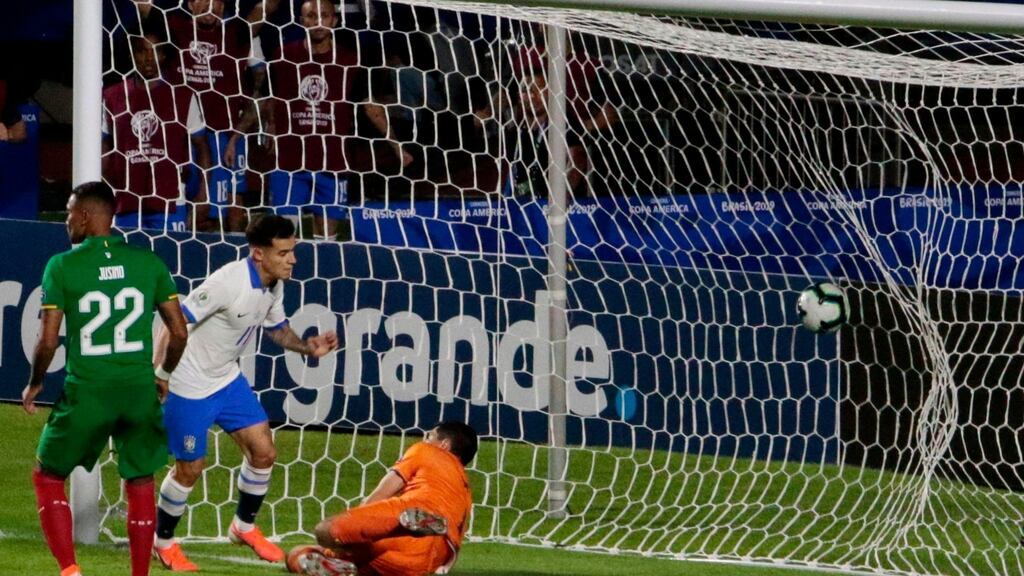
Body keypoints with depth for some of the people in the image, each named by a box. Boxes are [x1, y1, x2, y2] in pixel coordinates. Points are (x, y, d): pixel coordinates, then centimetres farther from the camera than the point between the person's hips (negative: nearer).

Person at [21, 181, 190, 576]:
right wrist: (164, 374, 21)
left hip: (87, 391, -3)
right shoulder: (148, 262, 3)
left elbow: (48, 340, -8)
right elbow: (179, 333, 4)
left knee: (48, 477, 13)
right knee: (140, 483, 16)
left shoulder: (62, 266, -6)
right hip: (140, 389, 3)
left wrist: (34, 384, 9)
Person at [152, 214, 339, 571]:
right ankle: (162, 542, 23)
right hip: (190, 387, -8)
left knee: (263, 452, 5)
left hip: (228, 380, 8)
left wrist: (308, 347, -5)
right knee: (190, 468, 1)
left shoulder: (274, 286, -4)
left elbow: (277, 328, 14)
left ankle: (244, 527, 28)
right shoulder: (228, 282, -29)